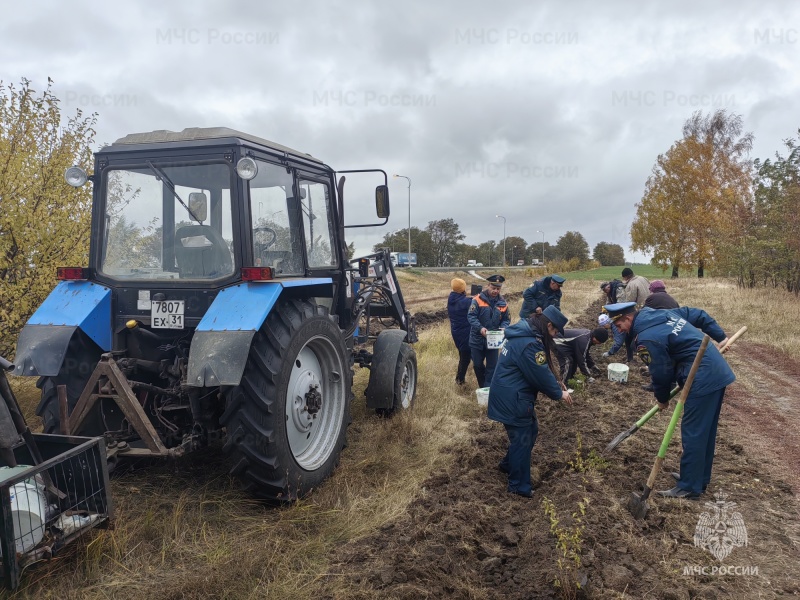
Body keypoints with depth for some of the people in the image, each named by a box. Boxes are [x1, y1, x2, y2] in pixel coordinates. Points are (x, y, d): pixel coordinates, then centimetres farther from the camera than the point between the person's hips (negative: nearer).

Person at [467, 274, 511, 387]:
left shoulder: (503, 303, -1)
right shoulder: (478, 299, -11)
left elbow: (506, 319, 6)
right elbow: (471, 316, -16)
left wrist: (503, 328, -15)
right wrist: (480, 328, -29)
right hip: (477, 339, -1)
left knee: (492, 366, 2)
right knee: (477, 365, 11)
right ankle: (482, 387, 32)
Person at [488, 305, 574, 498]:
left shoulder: (523, 332, 6)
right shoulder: (529, 344, -27)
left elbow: (542, 369, 16)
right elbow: (542, 375, -20)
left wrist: (555, 384, 13)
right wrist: (559, 393, -4)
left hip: (513, 395, 10)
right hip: (512, 399, -10)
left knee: (530, 430, 22)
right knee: (522, 439, 3)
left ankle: (509, 464, 38)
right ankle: (519, 486, 17)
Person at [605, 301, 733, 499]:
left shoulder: (646, 339, -17)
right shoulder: (664, 313, 10)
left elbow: (661, 373, -10)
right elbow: (698, 315, 19)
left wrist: (662, 398, 8)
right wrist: (719, 337, 24)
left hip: (703, 380, -10)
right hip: (718, 371, 10)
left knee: (692, 433, -2)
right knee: (706, 431, 18)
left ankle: (689, 487, 5)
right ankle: (699, 478, 31)